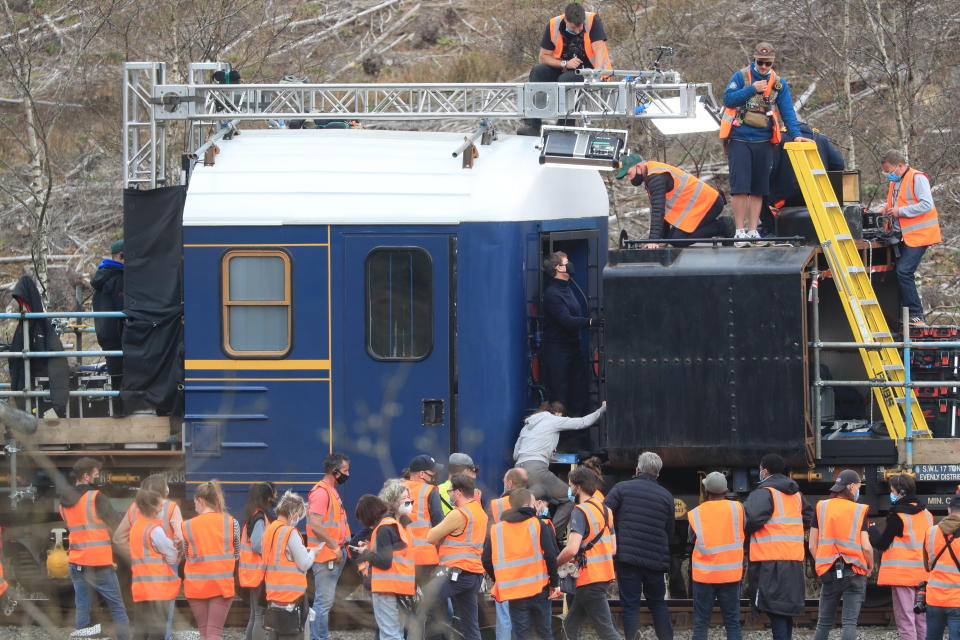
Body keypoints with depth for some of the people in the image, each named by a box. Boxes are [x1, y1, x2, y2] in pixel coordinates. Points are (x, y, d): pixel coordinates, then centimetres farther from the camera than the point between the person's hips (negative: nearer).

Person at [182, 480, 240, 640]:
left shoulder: (188, 526, -4)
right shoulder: (231, 523, -2)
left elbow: (186, 555, 2)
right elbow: (237, 554, 6)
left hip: (196, 585, 0)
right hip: (222, 584, 0)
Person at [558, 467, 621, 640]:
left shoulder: (580, 511, -14)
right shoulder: (605, 510, 14)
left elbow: (571, 549, -24)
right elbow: (613, 549, 18)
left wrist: (556, 563, -5)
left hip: (590, 580, -9)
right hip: (605, 575, 9)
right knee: (570, 625, 16)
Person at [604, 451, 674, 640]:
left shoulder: (622, 488, -2)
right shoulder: (666, 496, 7)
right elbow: (670, 531, 11)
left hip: (627, 557, -3)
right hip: (656, 559, 3)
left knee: (630, 605, -1)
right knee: (658, 603, 15)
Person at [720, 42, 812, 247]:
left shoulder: (779, 84, 8)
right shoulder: (741, 77, 0)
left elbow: (787, 111, 4)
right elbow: (728, 99, -10)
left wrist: (795, 134, -9)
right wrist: (752, 89, -18)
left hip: (763, 143, 3)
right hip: (739, 140, -3)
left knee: (758, 189, 5)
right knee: (740, 187, -9)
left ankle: (753, 230, 10)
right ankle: (739, 231, -6)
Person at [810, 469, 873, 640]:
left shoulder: (822, 507, 3)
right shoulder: (859, 511, -6)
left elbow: (812, 545, 3)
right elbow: (866, 547, -9)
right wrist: (870, 567, 10)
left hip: (828, 573, 3)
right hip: (854, 574, -3)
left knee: (824, 623, 11)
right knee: (850, 622, -3)